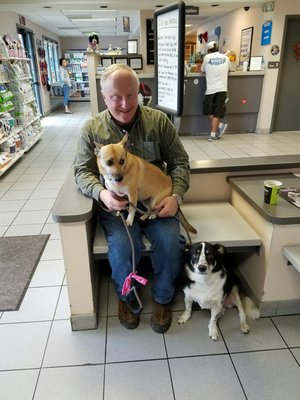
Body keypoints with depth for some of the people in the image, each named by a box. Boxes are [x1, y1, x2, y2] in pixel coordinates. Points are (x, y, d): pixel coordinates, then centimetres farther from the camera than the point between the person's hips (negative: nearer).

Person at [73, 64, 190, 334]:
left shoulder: (159, 121, -1)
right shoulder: (92, 129, -1)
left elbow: (179, 162, 2)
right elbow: (82, 171, 1)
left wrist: (175, 195, -15)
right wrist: (101, 193, -21)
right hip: (116, 203, 0)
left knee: (170, 242, -23)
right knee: (123, 246, -26)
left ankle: (163, 298, 9)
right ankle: (126, 296, 9)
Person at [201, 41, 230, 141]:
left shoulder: (207, 57, 1)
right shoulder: (225, 57, 9)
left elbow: (202, 70, 13)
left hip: (210, 89, -2)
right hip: (222, 89, 2)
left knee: (209, 111, 11)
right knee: (217, 112, 3)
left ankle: (220, 125, -5)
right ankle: (213, 134, -2)